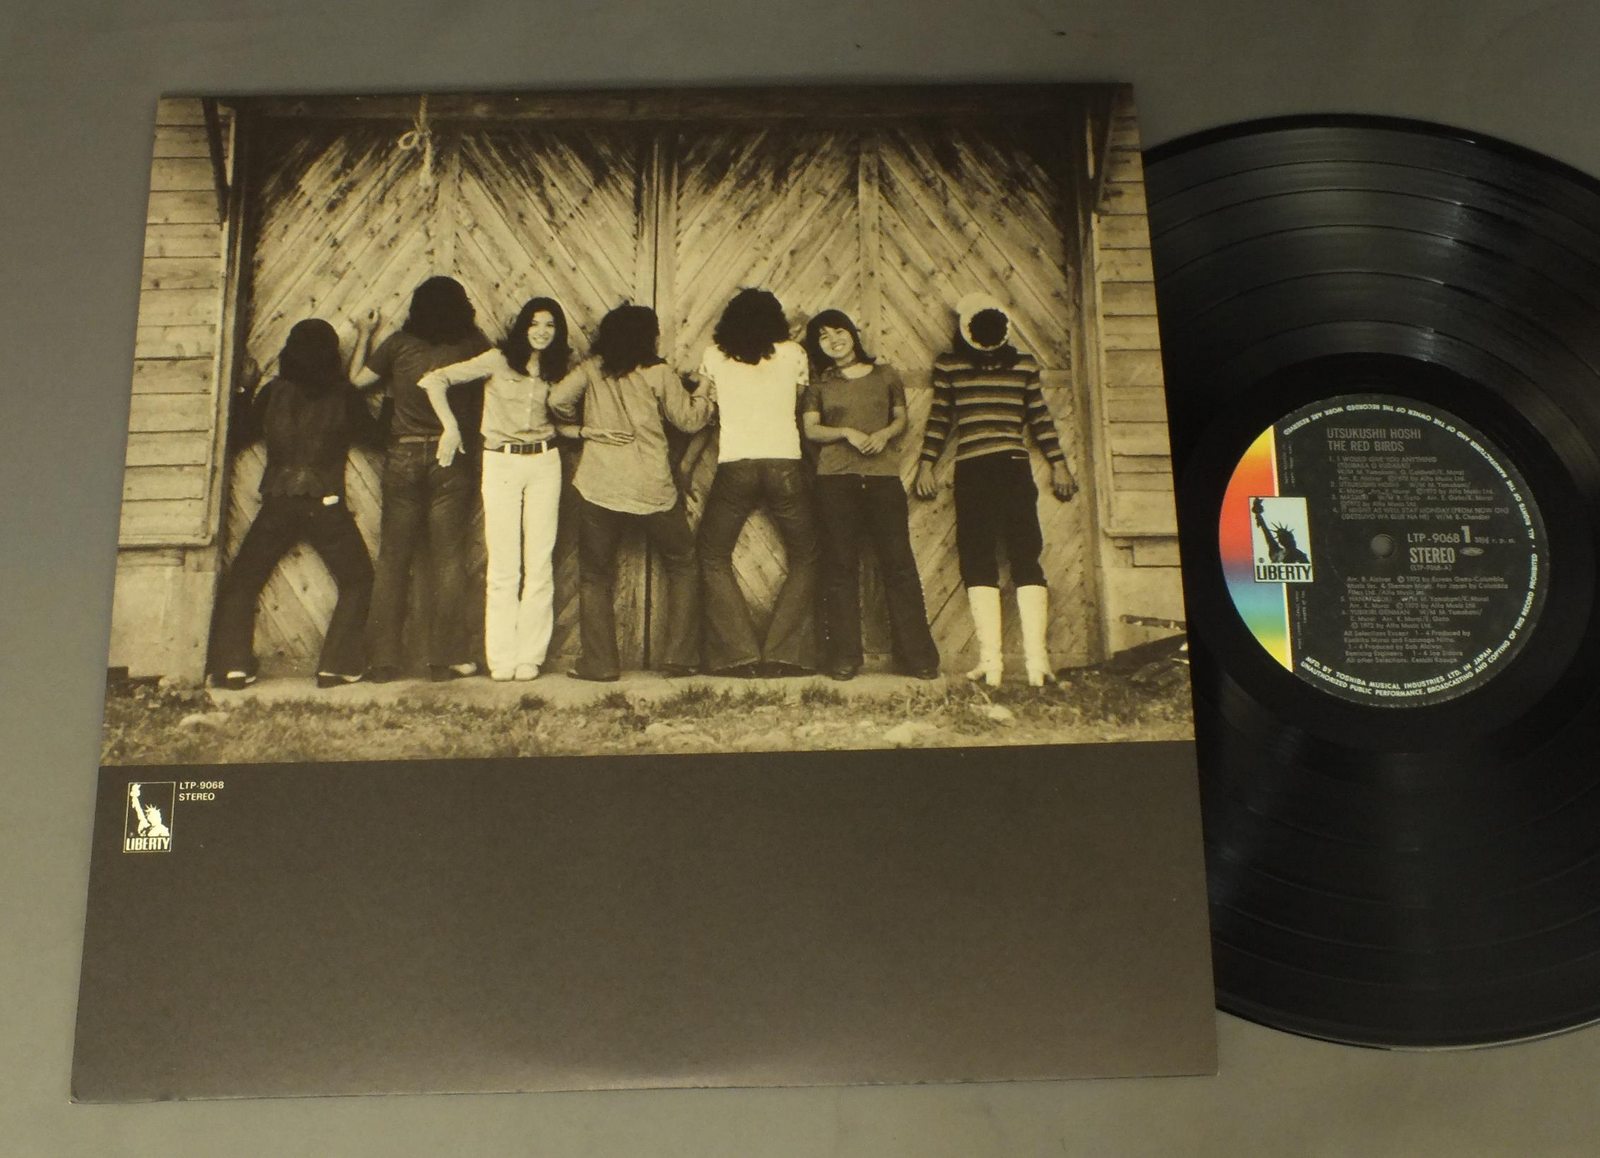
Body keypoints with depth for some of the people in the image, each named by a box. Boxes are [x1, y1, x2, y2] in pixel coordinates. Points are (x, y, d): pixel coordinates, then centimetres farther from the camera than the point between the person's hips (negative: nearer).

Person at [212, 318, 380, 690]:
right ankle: (334, 665, 3)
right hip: (325, 504, -1)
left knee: (240, 583, 15)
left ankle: (235, 666, 5)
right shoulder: (343, 395, -2)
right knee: (357, 581, 13)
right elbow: (372, 434, 9)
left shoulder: (273, 392, 3)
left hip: (277, 504, 2)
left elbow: (249, 427, 16)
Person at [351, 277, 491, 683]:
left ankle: (383, 659, 9)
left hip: (403, 457, 1)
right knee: (448, 559, 3)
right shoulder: (472, 346, -2)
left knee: (392, 559, 8)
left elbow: (358, 380, 8)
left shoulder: (400, 344, -1)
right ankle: (446, 658, 3)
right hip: (453, 458, -1)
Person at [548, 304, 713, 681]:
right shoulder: (659, 373, -2)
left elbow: (558, 399, -2)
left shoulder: (592, 369, 4)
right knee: (683, 566, 15)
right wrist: (703, 394, 22)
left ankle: (599, 662, 6)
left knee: (595, 576, 11)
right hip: (651, 488, -1)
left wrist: (580, 423, 17)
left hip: (599, 486, 1)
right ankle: (678, 656, 9)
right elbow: (689, 420, 2)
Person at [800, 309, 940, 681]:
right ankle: (844, 657, 4)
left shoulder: (886, 374, 13)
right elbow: (810, 428, 4)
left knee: (898, 562, -3)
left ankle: (917, 655, 1)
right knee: (840, 566, -1)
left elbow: (901, 418, 16)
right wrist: (847, 433, -12)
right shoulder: (819, 382, 11)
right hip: (835, 479, 0)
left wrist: (885, 434, -5)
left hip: (883, 475, 0)